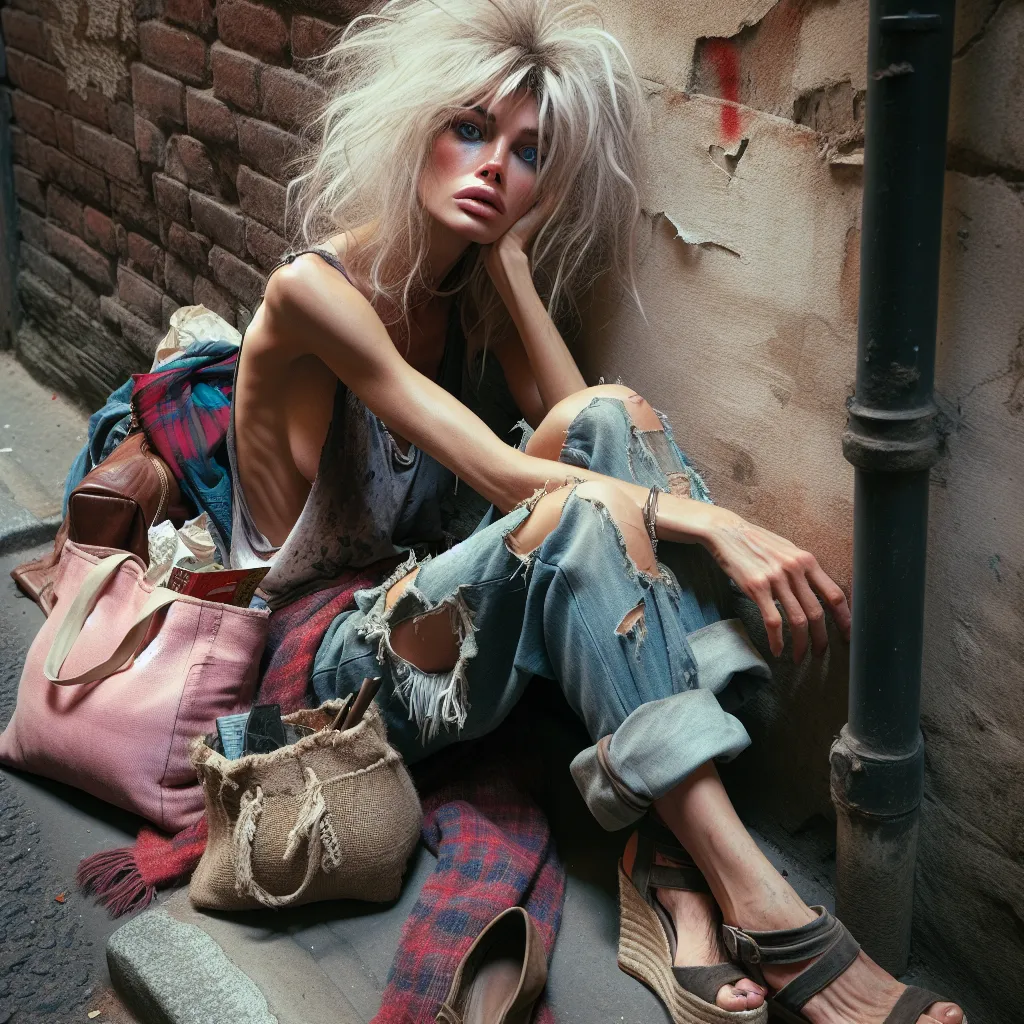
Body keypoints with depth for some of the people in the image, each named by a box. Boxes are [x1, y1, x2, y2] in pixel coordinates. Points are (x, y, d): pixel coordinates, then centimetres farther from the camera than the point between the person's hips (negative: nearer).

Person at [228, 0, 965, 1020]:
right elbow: (503, 474, -28)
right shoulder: (315, 288, -18)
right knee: (584, 508, -33)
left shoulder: (479, 285, 5)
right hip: (334, 649, -7)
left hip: (433, 602, 7)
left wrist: (506, 259, -15)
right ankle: (755, 905, -37)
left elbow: (575, 424, -14)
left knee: (611, 416, -21)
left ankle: (674, 872, -33)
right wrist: (713, 524, -36)